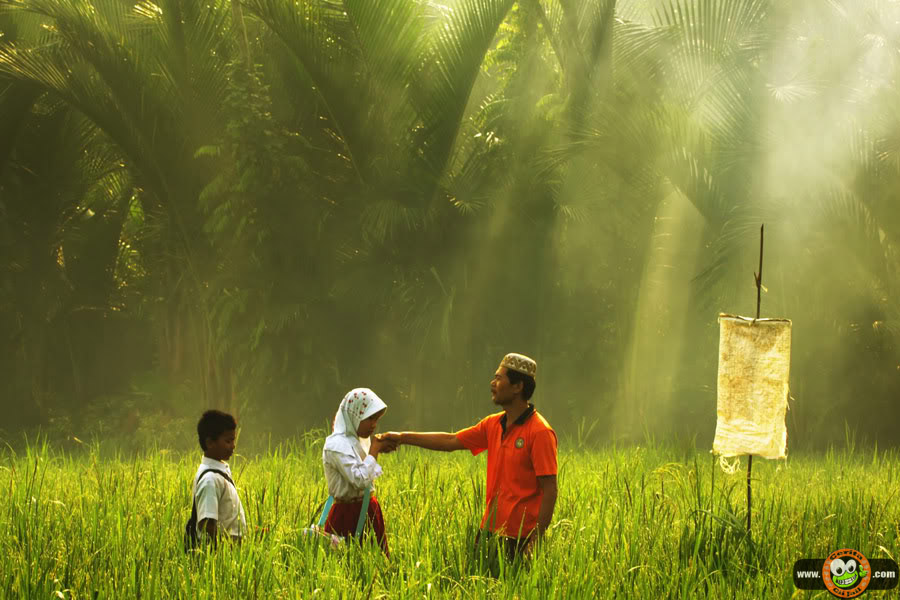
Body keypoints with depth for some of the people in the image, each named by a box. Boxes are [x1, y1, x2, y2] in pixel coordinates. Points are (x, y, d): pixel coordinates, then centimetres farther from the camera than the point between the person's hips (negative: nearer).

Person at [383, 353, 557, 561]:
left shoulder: (540, 432, -13)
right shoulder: (493, 425, 11)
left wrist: (536, 540, -20)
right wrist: (402, 437, 16)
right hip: (490, 531, 8)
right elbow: (451, 441, 18)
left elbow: (549, 490, -16)